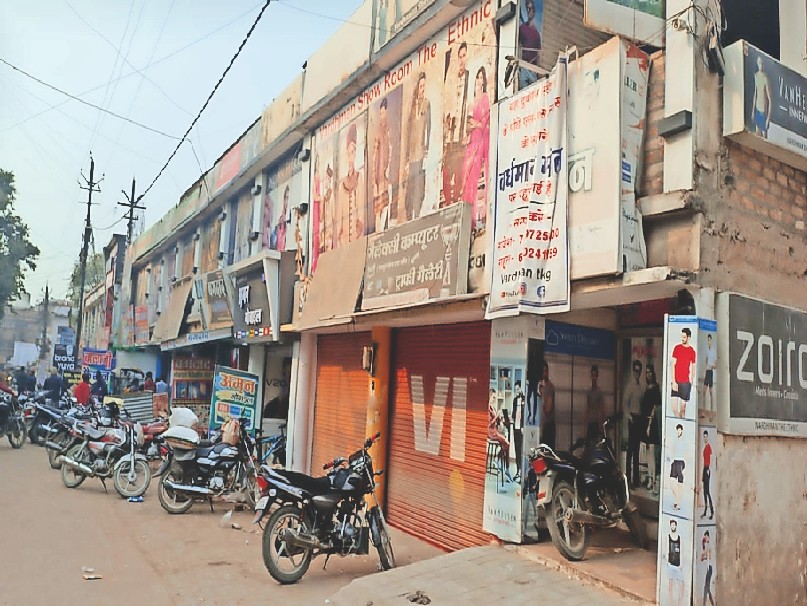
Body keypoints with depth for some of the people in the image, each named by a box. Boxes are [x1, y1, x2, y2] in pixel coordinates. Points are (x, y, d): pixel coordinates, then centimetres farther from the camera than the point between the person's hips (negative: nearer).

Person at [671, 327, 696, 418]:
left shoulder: (692, 351, 5)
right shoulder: (677, 348, 1)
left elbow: (693, 367, 11)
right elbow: (673, 365, -2)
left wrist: (691, 381, 7)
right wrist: (673, 381, -8)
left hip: (686, 382, 1)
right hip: (676, 381, -1)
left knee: (683, 405, 7)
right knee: (674, 406, -9)